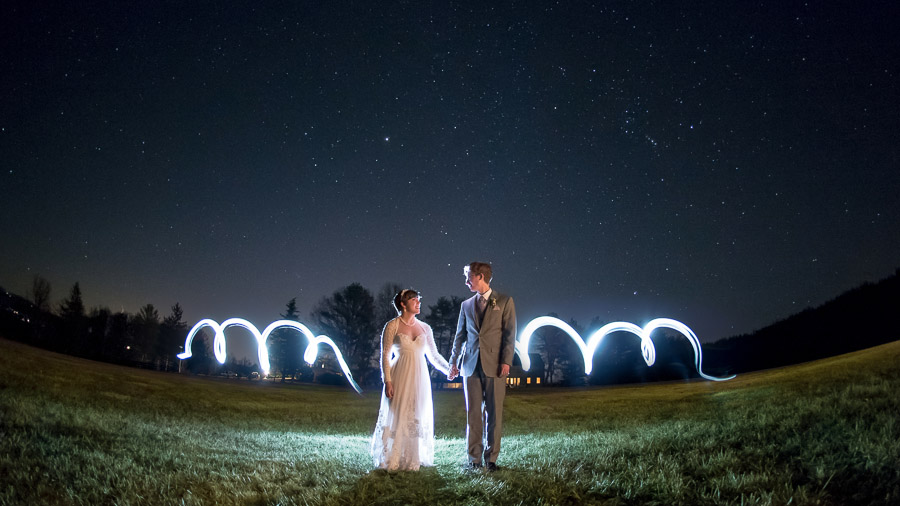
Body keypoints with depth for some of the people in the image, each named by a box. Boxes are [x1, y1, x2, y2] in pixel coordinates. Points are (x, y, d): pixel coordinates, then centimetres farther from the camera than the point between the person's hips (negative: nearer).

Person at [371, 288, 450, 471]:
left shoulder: (425, 328, 10)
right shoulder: (392, 326, -2)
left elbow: (434, 355, 14)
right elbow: (385, 356, -5)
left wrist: (449, 369, 3)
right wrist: (387, 381, -12)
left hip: (419, 378, 4)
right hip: (400, 377, -4)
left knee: (417, 418, 6)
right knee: (398, 416, -1)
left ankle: (413, 460, 17)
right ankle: (393, 461, 11)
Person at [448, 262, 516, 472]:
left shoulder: (504, 302, 4)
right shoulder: (466, 305, 15)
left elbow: (509, 334, -1)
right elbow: (460, 336, 17)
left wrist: (506, 361, -9)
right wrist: (454, 361, 10)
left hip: (494, 365, -3)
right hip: (471, 365, 3)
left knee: (494, 414, 0)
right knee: (473, 413, 4)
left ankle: (491, 459, 9)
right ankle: (474, 459, 10)